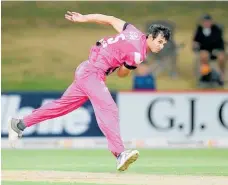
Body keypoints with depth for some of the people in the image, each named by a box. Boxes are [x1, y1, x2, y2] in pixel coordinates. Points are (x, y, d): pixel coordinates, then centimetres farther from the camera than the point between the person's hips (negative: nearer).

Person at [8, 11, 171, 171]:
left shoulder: (134, 32, 6)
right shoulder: (137, 54, -18)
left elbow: (110, 19, 13)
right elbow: (122, 74, -3)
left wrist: (83, 18, 19)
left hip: (86, 70, 9)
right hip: (92, 73, -9)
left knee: (63, 105, 16)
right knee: (109, 110, -22)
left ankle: (19, 124, 24)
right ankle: (120, 154, -36)